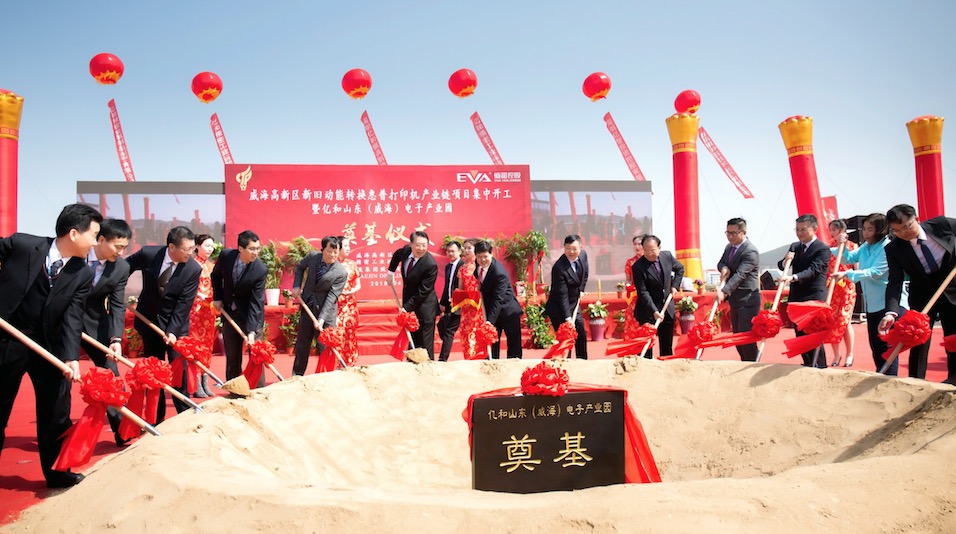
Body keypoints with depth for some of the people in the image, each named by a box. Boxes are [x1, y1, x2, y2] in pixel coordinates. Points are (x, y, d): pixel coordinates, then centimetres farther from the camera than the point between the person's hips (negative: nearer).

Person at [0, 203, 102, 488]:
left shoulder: (83, 275, -8)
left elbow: (72, 318, -13)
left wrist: (71, 357, -26)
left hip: (49, 344, 2)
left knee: (56, 411, 6)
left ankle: (56, 471, 21)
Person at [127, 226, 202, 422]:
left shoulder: (194, 269, -20)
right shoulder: (148, 254, -16)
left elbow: (184, 304, -18)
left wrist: (172, 331, -23)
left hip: (176, 324, -2)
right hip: (149, 320, 2)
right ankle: (157, 418, 19)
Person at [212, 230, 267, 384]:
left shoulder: (261, 270, -24)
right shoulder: (226, 256, -14)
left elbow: (256, 302, -24)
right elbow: (216, 275, 9)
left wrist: (251, 331, -30)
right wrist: (217, 297, 1)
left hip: (250, 315, -4)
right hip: (229, 313, 4)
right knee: (232, 358, 12)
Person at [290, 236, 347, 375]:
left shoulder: (341, 273, -19)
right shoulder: (312, 257, -7)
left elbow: (331, 297, -22)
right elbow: (300, 267, 15)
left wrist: (321, 319, -29)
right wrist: (296, 286, 1)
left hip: (326, 311, -4)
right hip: (307, 306, 4)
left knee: (325, 347, -2)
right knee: (302, 344, 16)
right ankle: (297, 375, 32)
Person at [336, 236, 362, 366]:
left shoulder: (352, 264, 10)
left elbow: (358, 285, 12)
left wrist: (351, 291, -7)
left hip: (350, 304, 4)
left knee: (350, 333, 5)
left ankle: (349, 364, 14)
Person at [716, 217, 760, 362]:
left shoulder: (750, 251, -19)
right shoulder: (729, 247, 9)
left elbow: (739, 274, -28)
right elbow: (721, 263, 16)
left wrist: (724, 291, -38)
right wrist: (724, 268, -9)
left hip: (747, 301, -9)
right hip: (734, 300, 9)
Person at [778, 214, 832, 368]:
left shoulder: (822, 249, -10)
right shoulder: (795, 246, 11)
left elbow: (813, 270, -23)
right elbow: (782, 266, 12)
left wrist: (793, 277, -39)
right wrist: (786, 260, -11)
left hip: (815, 298, -7)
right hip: (797, 297, 7)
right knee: (800, 335, 12)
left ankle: (820, 367, 4)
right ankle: (807, 366, 23)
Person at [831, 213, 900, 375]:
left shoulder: (888, 247, -15)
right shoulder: (865, 247, 9)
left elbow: (874, 272, -24)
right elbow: (848, 259, 17)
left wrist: (847, 274, -32)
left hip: (888, 304, -8)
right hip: (872, 304, 8)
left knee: (886, 345, -8)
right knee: (875, 345, 13)